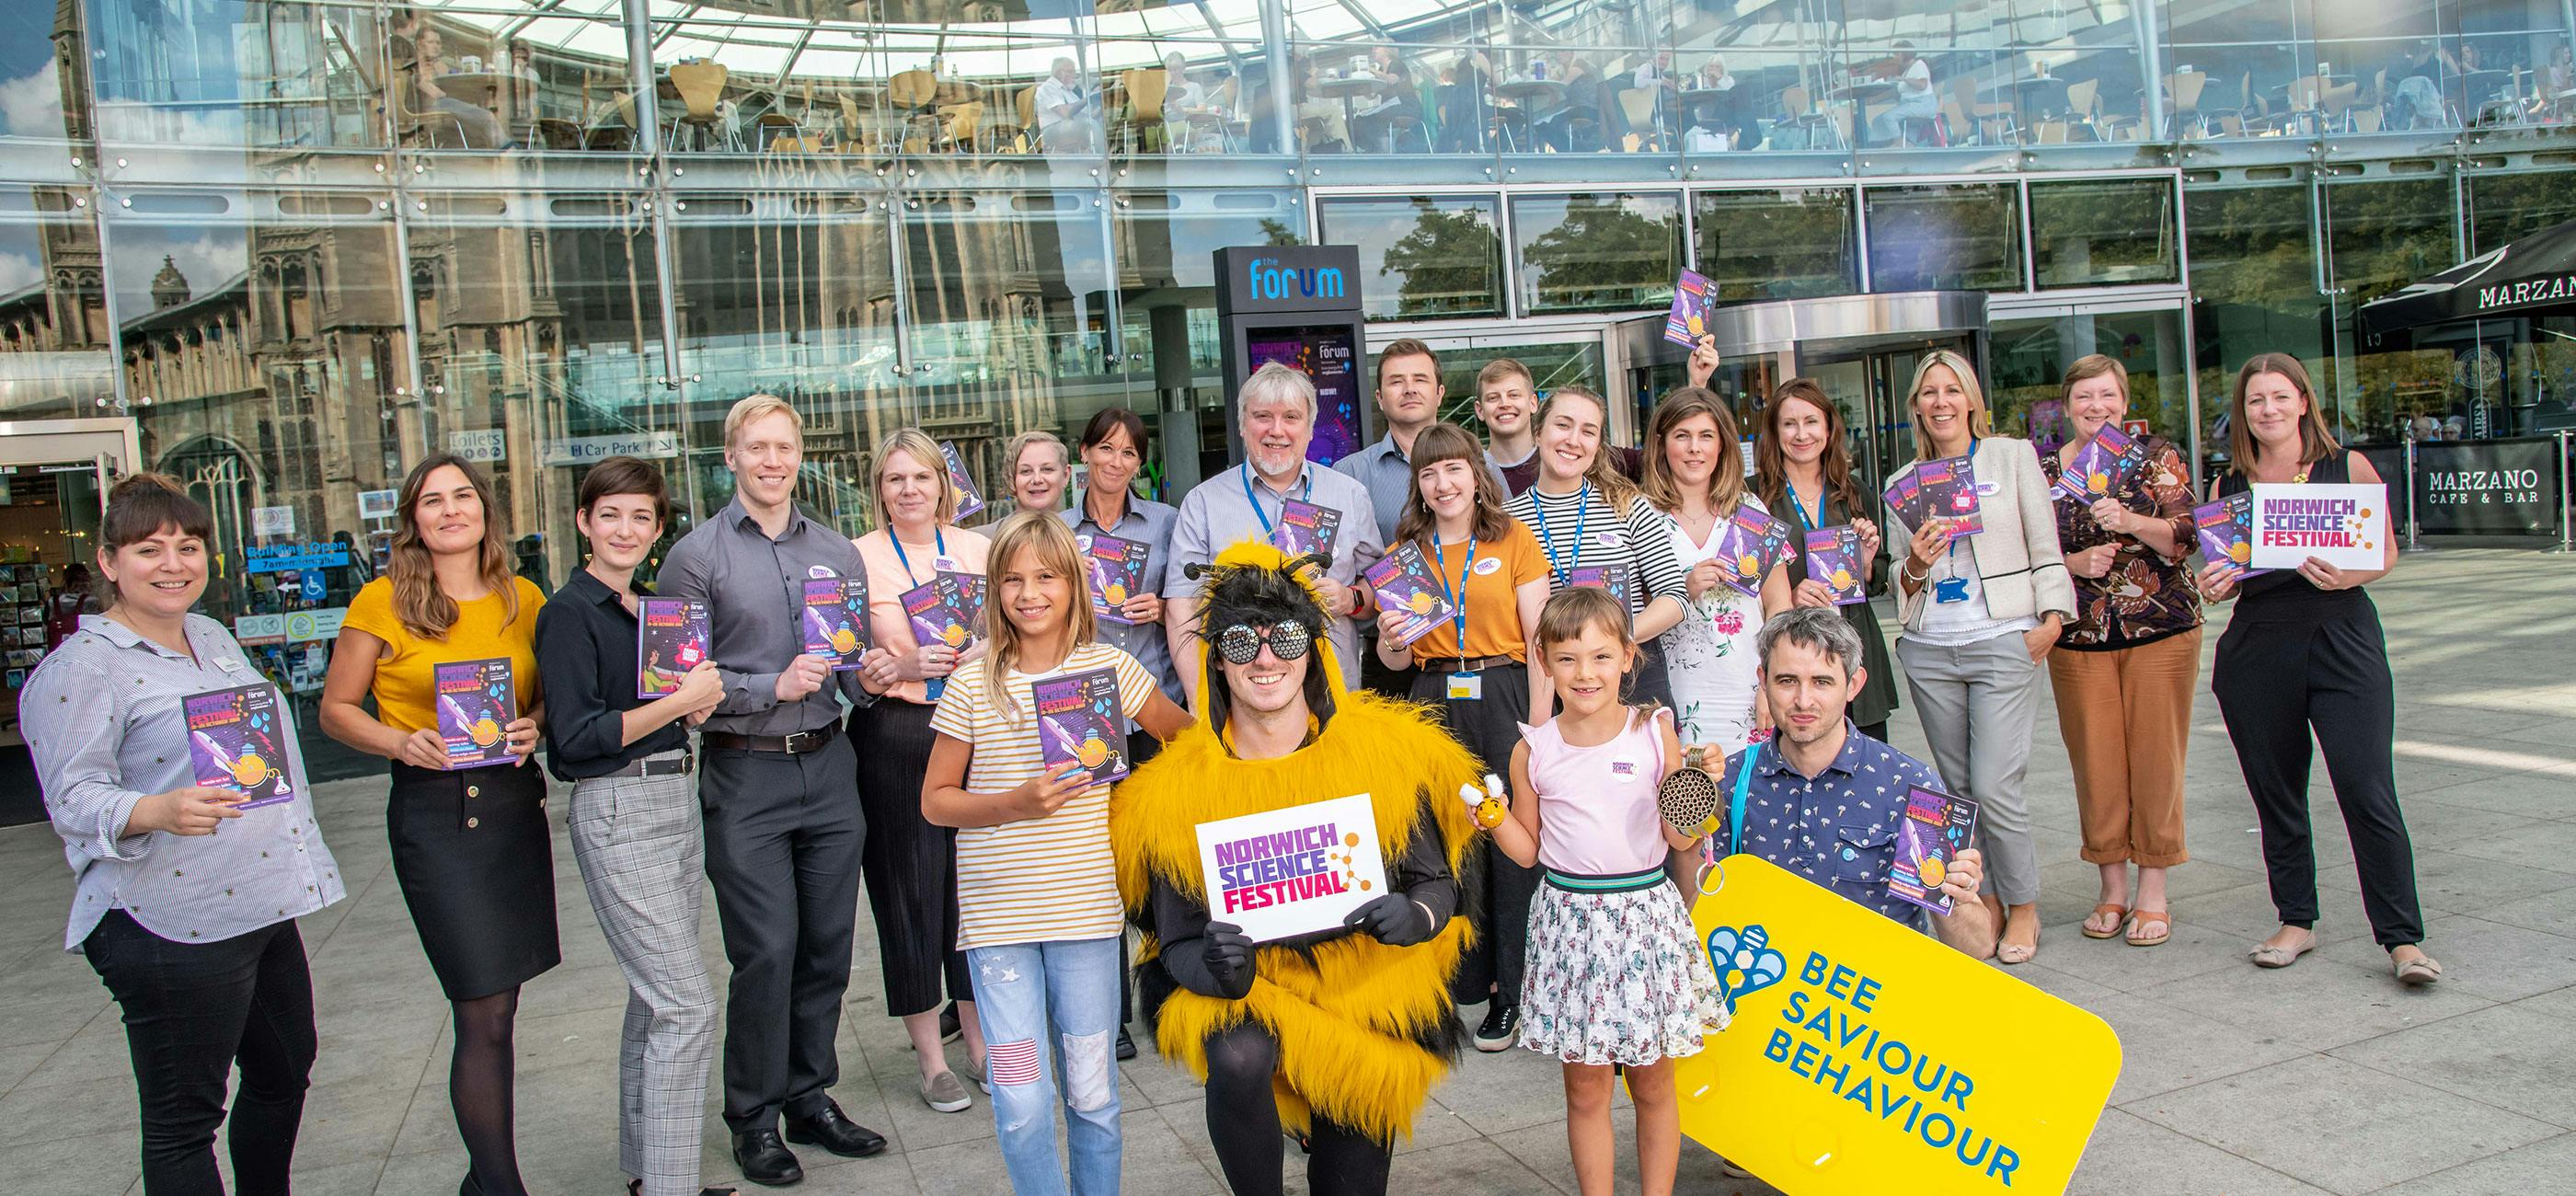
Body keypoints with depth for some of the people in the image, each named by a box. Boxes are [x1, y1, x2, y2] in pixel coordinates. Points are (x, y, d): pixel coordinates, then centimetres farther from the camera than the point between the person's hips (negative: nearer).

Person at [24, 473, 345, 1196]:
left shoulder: (212, 636, 13)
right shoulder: (79, 668, -11)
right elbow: (73, 798, -16)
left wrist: (297, 866, 25)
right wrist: (158, 812, -36)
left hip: (262, 907, 9)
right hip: (170, 929, -9)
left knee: (285, 1069, 20)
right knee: (184, 1118, 1)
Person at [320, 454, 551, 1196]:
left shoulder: (524, 599, 7)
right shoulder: (383, 603, -3)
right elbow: (336, 709, 3)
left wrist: (534, 727, -4)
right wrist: (402, 743, -15)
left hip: (515, 802, 4)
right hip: (431, 811, -4)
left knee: (496, 1003, 12)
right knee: (485, 1011, -6)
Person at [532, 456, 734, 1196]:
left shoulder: (653, 607, 14)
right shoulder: (569, 614, -9)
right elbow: (578, 734, -16)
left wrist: (700, 704, 4)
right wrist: (683, 699, -16)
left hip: (676, 800, 8)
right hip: (617, 811, -8)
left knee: (656, 997, 14)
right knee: (687, 1004, -9)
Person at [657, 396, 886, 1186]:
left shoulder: (837, 552, 11)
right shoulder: (697, 557, -1)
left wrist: (864, 674, -7)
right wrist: (773, 686, -16)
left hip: (827, 767, 4)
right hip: (745, 775, -4)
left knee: (827, 944, 9)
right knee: (766, 952, -4)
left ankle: (811, 1098, 24)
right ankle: (754, 1119, 13)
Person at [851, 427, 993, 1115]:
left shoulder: (977, 549, 10)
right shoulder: (858, 557, 0)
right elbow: (849, 665, -1)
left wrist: (984, 653, -8)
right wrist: (901, 666, -18)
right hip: (896, 736, -3)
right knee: (910, 889, 3)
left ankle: (979, 1038, 23)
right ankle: (931, 1057, 15)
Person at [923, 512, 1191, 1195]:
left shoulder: (1108, 668, 0)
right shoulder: (972, 685, -1)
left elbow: (1187, 743, 14)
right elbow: (935, 801, 2)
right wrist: (1015, 804, -12)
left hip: (1086, 907, 1)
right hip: (997, 915, 0)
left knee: (1093, 1094, 9)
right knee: (1021, 1103, 0)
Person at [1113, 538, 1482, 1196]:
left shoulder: (1385, 753, -8)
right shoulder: (1178, 788, -8)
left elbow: (1437, 884, -2)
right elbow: (1177, 945, -6)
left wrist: (1415, 916, -24)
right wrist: (1216, 967, -28)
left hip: (1375, 995, 1)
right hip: (1245, 996, -1)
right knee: (1239, 1060, -31)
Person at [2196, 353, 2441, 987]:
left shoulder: (2347, 467, 3)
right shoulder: (2227, 486, 9)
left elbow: (2387, 551, 5)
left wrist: (2347, 575, -16)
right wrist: (2213, 586, -8)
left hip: (2343, 639, -3)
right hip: (2255, 649, 3)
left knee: (2369, 792, -8)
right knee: (2275, 793, 9)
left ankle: (2403, 938, 1)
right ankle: (2296, 920, 23)